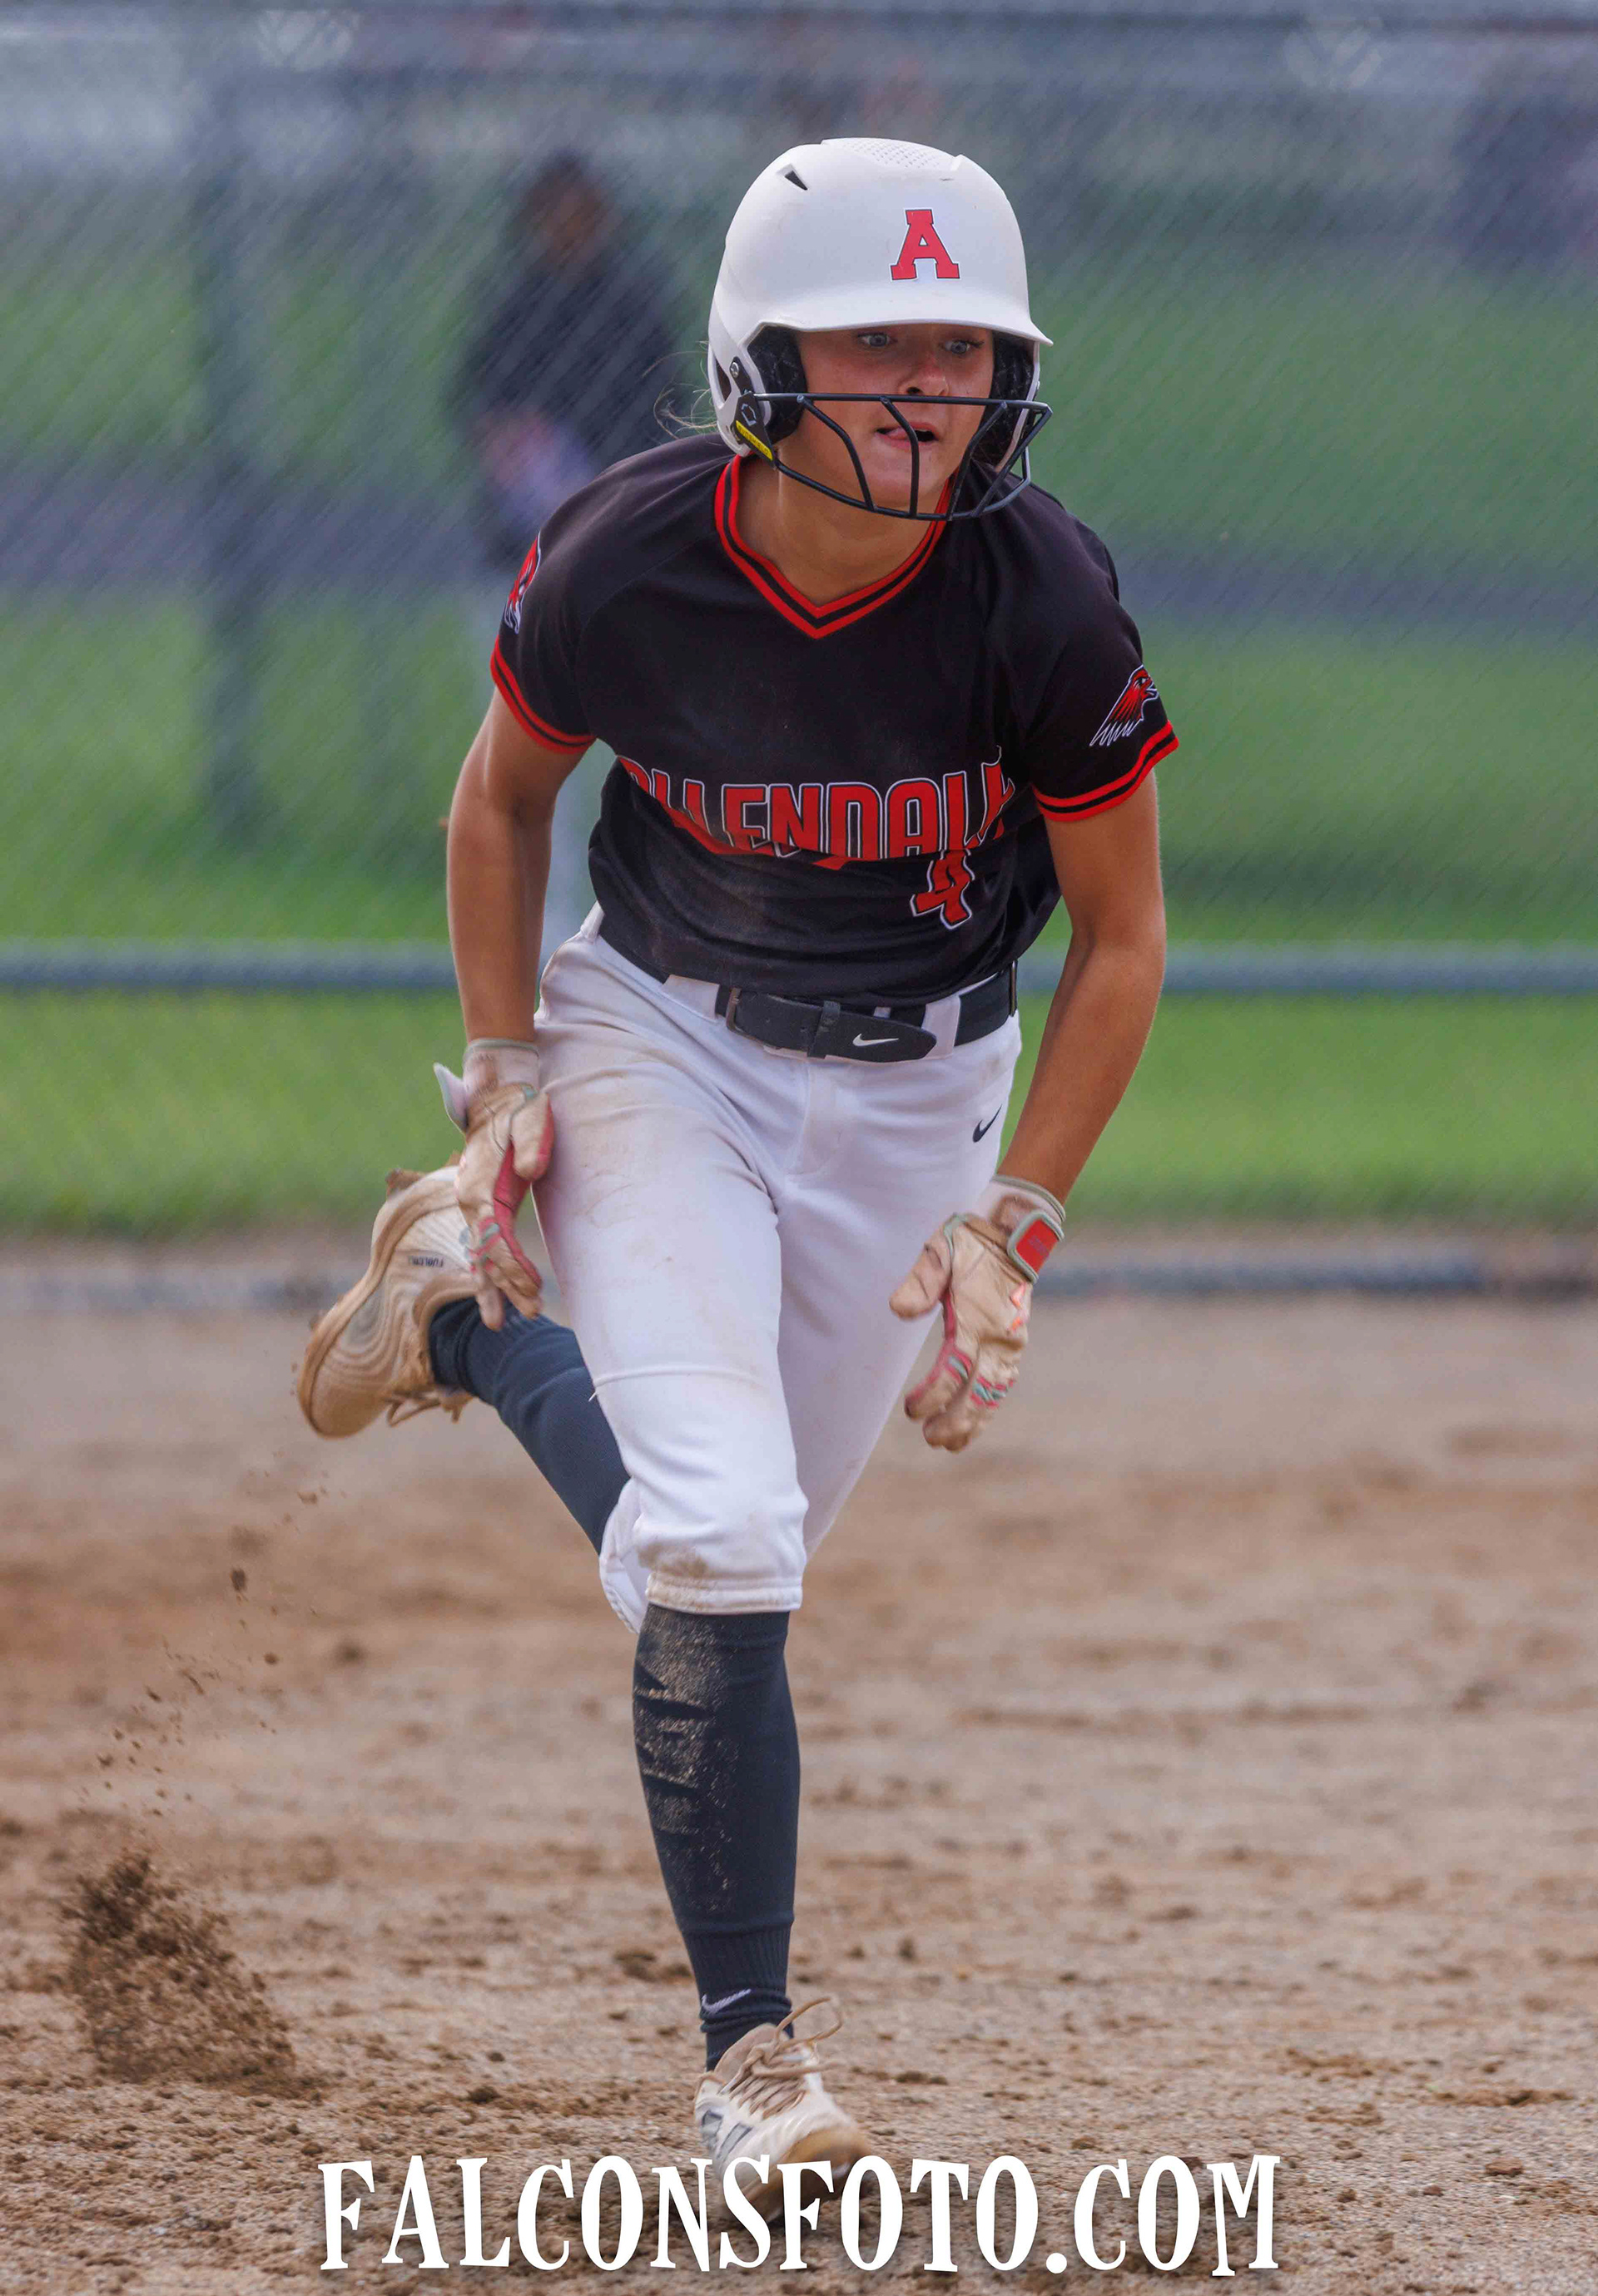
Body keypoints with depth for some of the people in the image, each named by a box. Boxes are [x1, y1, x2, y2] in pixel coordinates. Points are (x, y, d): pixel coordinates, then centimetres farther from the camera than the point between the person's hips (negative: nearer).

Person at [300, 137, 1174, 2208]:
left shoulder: (1041, 600, -24)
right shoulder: (624, 565, -22)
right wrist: (507, 1074, -4)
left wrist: (1013, 1225, -14)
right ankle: (750, 2046, -2)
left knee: (741, 1548, 8)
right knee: (717, 1547, -17)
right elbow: (505, 793, 0)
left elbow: (1121, 934, -10)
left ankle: (460, 1313, 35)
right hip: (660, 1035, -2)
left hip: (916, 1089, 2)